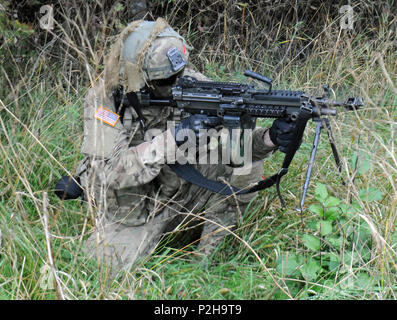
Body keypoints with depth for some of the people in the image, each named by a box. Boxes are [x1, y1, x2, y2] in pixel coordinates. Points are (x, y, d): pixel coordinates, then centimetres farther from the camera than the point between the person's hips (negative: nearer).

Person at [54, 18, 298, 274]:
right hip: (132, 209, -3)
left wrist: (270, 139, -37)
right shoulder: (105, 100, -22)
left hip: (183, 191, 3)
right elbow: (110, 171, -33)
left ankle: (207, 258, -4)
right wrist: (174, 138, -42)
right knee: (115, 265, -23)